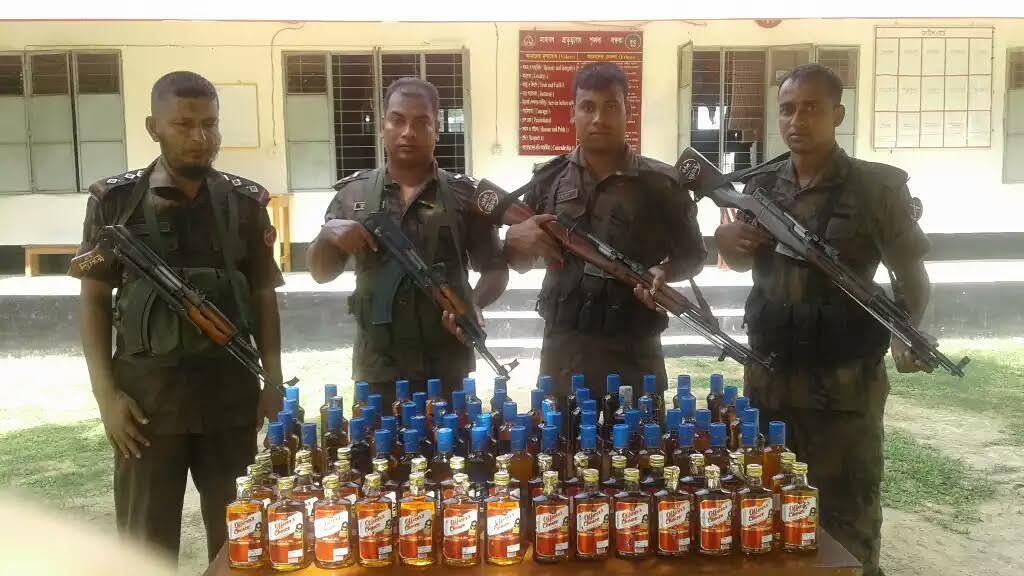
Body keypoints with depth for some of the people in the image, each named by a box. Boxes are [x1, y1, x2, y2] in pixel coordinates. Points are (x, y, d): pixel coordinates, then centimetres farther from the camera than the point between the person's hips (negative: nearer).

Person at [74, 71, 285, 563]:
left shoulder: (245, 202, 3)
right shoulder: (115, 200, -1)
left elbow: (263, 297, 7)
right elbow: (94, 301, 2)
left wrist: (273, 382, 1)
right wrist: (105, 392, -6)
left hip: (230, 388, 1)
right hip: (146, 389, -1)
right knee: (146, 542, 7)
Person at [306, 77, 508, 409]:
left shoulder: (464, 195, 0)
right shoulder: (354, 194, 3)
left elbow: (495, 269, 3)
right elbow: (320, 273, 8)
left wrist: (475, 304, -17)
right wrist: (327, 235, -12)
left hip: (448, 367, -1)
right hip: (376, 369, 1)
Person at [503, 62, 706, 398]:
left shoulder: (660, 184, -3)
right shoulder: (549, 179, 3)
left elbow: (693, 255, 7)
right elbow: (517, 261, 11)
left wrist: (664, 272, -14)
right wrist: (516, 238, -11)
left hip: (634, 354, -2)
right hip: (563, 349, 2)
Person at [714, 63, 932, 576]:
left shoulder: (875, 187, -9)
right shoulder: (761, 186, 4)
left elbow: (911, 272, 0)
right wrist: (726, 242, -3)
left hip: (844, 383, -4)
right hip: (767, 377, 5)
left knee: (845, 522, 9)